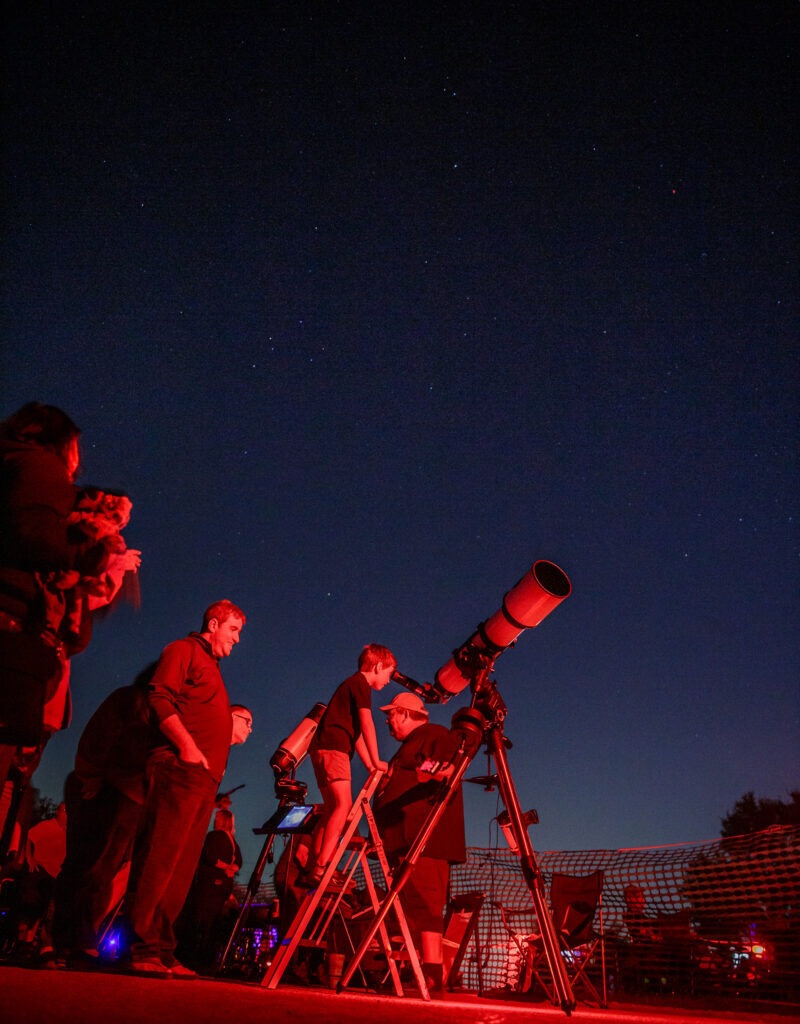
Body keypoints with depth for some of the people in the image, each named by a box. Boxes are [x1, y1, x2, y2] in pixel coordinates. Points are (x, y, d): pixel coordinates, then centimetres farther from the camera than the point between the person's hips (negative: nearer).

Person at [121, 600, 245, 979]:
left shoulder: (211, 667, 30)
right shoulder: (183, 650, 4)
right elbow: (160, 698, -11)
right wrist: (187, 745, -20)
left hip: (203, 777, 9)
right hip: (179, 766, -9)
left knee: (181, 866, 6)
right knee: (160, 856, -11)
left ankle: (162, 952, 8)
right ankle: (143, 949, -9)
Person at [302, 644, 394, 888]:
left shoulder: (352, 685, 26)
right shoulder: (360, 683, -3)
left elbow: (356, 732, 26)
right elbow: (366, 724, -12)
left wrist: (369, 766, 21)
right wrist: (376, 761, -7)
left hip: (324, 749, 10)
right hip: (331, 748, -10)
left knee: (331, 809, 10)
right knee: (343, 804, -18)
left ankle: (311, 871, 11)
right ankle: (321, 867, -26)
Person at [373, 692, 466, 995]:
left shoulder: (434, 735, -1)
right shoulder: (409, 747, 29)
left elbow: (455, 761, -20)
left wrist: (437, 770, -38)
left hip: (424, 838, -10)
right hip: (405, 842, 10)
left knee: (422, 904, -15)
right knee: (413, 905, 7)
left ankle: (432, 976, -15)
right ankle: (430, 975, 8)